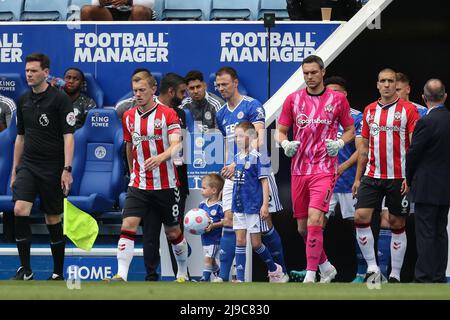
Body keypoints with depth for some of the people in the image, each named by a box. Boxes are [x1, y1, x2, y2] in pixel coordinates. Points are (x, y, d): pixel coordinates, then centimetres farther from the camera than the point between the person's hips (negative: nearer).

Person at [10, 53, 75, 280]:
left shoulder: (60, 99, -8)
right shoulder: (23, 100, 9)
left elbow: (68, 136, -11)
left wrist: (67, 169, -18)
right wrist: (15, 170, 16)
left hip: (52, 168, -4)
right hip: (27, 166, 4)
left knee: (53, 219, 3)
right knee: (20, 210, -15)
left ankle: (58, 273, 15)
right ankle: (25, 269, -9)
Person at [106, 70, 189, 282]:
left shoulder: (168, 114, -9)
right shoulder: (129, 117, 6)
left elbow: (176, 145, -20)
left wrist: (160, 158, -39)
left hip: (166, 185, -3)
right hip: (139, 185, 3)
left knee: (173, 232, 8)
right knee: (128, 225, -15)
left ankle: (183, 273, 30)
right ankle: (121, 275, -20)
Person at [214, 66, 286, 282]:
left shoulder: (252, 106, -8)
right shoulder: (221, 115, 14)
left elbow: (259, 142, -17)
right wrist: (227, 168, 13)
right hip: (233, 175, 6)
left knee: (265, 223, 0)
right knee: (229, 220, -7)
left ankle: (282, 272, 16)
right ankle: (223, 276, -11)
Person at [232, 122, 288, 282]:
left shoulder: (258, 157, -11)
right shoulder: (237, 157, 9)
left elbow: (264, 182, -11)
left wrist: (265, 205, -15)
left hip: (254, 206, -6)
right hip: (239, 207, 6)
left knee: (256, 243, 0)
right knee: (240, 241, 3)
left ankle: (275, 269, 21)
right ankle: (240, 279, 2)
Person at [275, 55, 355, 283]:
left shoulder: (337, 99, 2)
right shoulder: (293, 99, 8)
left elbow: (350, 129, 12)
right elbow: (281, 130, 13)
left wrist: (339, 143, -8)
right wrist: (285, 144, -8)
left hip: (324, 169, -4)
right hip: (299, 169, 4)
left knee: (314, 219, -20)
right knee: (302, 227, 8)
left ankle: (310, 276, -18)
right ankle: (325, 267, 29)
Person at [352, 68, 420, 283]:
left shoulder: (408, 110, -4)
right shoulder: (369, 111, 10)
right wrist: (357, 178, 13)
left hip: (399, 178, -4)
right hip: (372, 176, 4)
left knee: (397, 225, 3)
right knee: (361, 217, -10)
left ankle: (395, 275, 10)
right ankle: (372, 268, 0)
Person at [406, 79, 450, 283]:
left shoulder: (426, 122, -16)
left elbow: (413, 154, -11)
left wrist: (410, 180, 5)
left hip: (427, 188, -7)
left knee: (425, 234, -5)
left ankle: (424, 278, -7)